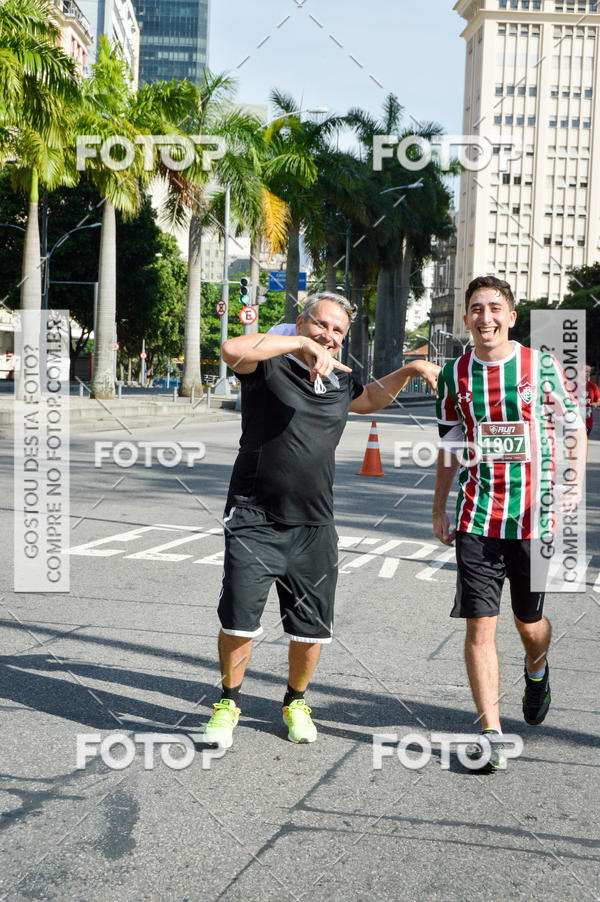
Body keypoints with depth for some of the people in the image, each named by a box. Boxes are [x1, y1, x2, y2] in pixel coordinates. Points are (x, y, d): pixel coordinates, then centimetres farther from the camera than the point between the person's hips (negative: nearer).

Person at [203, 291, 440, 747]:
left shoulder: (340, 381, 14)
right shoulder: (269, 366, -3)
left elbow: (371, 397, 37)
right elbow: (232, 350, -26)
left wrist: (409, 370, 23)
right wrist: (303, 344, -28)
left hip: (314, 527, 5)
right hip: (254, 520, -4)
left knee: (312, 630, 8)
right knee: (238, 619, -6)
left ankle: (295, 701, 33)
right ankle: (229, 702, 19)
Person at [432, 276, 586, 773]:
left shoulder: (541, 365, -3)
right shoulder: (455, 374, 3)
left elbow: (575, 423, 6)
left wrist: (576, 485, -8)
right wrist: (439, 508, 12)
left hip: (536, 512, -1)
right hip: (477, 515, 1)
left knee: (530, 622, 11)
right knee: (479, 625, -4)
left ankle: (537, 670, 47)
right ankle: (492, 733, 4)